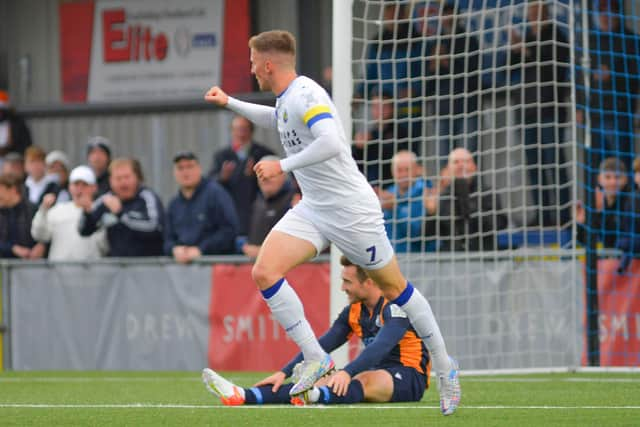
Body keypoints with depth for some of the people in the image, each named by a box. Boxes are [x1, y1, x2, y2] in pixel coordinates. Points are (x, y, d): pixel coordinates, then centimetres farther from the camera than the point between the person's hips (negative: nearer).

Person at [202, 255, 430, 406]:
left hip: (408, 377, -6)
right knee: (321, 382, -17)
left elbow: (381, 347, -30)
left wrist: (347, 373, -45)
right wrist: (284, 372, -6)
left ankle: (314, 396, -71)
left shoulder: (396, 306, -14)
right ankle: (244, 396, -37)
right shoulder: (354, 311, 10)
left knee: (364, 381, -38)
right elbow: (321, 346, 7)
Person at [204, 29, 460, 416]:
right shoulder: (286, 98, 9)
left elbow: (331, 143, -35)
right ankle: (316, 359, -6)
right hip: (313, 210, 8)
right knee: (264, 272, -11)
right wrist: (229, 103, 33)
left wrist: (282, 166, -28)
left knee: (394, 287, 4)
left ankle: (444, 366, 20)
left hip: (352, 210, -8)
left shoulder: (305, 94, -20)